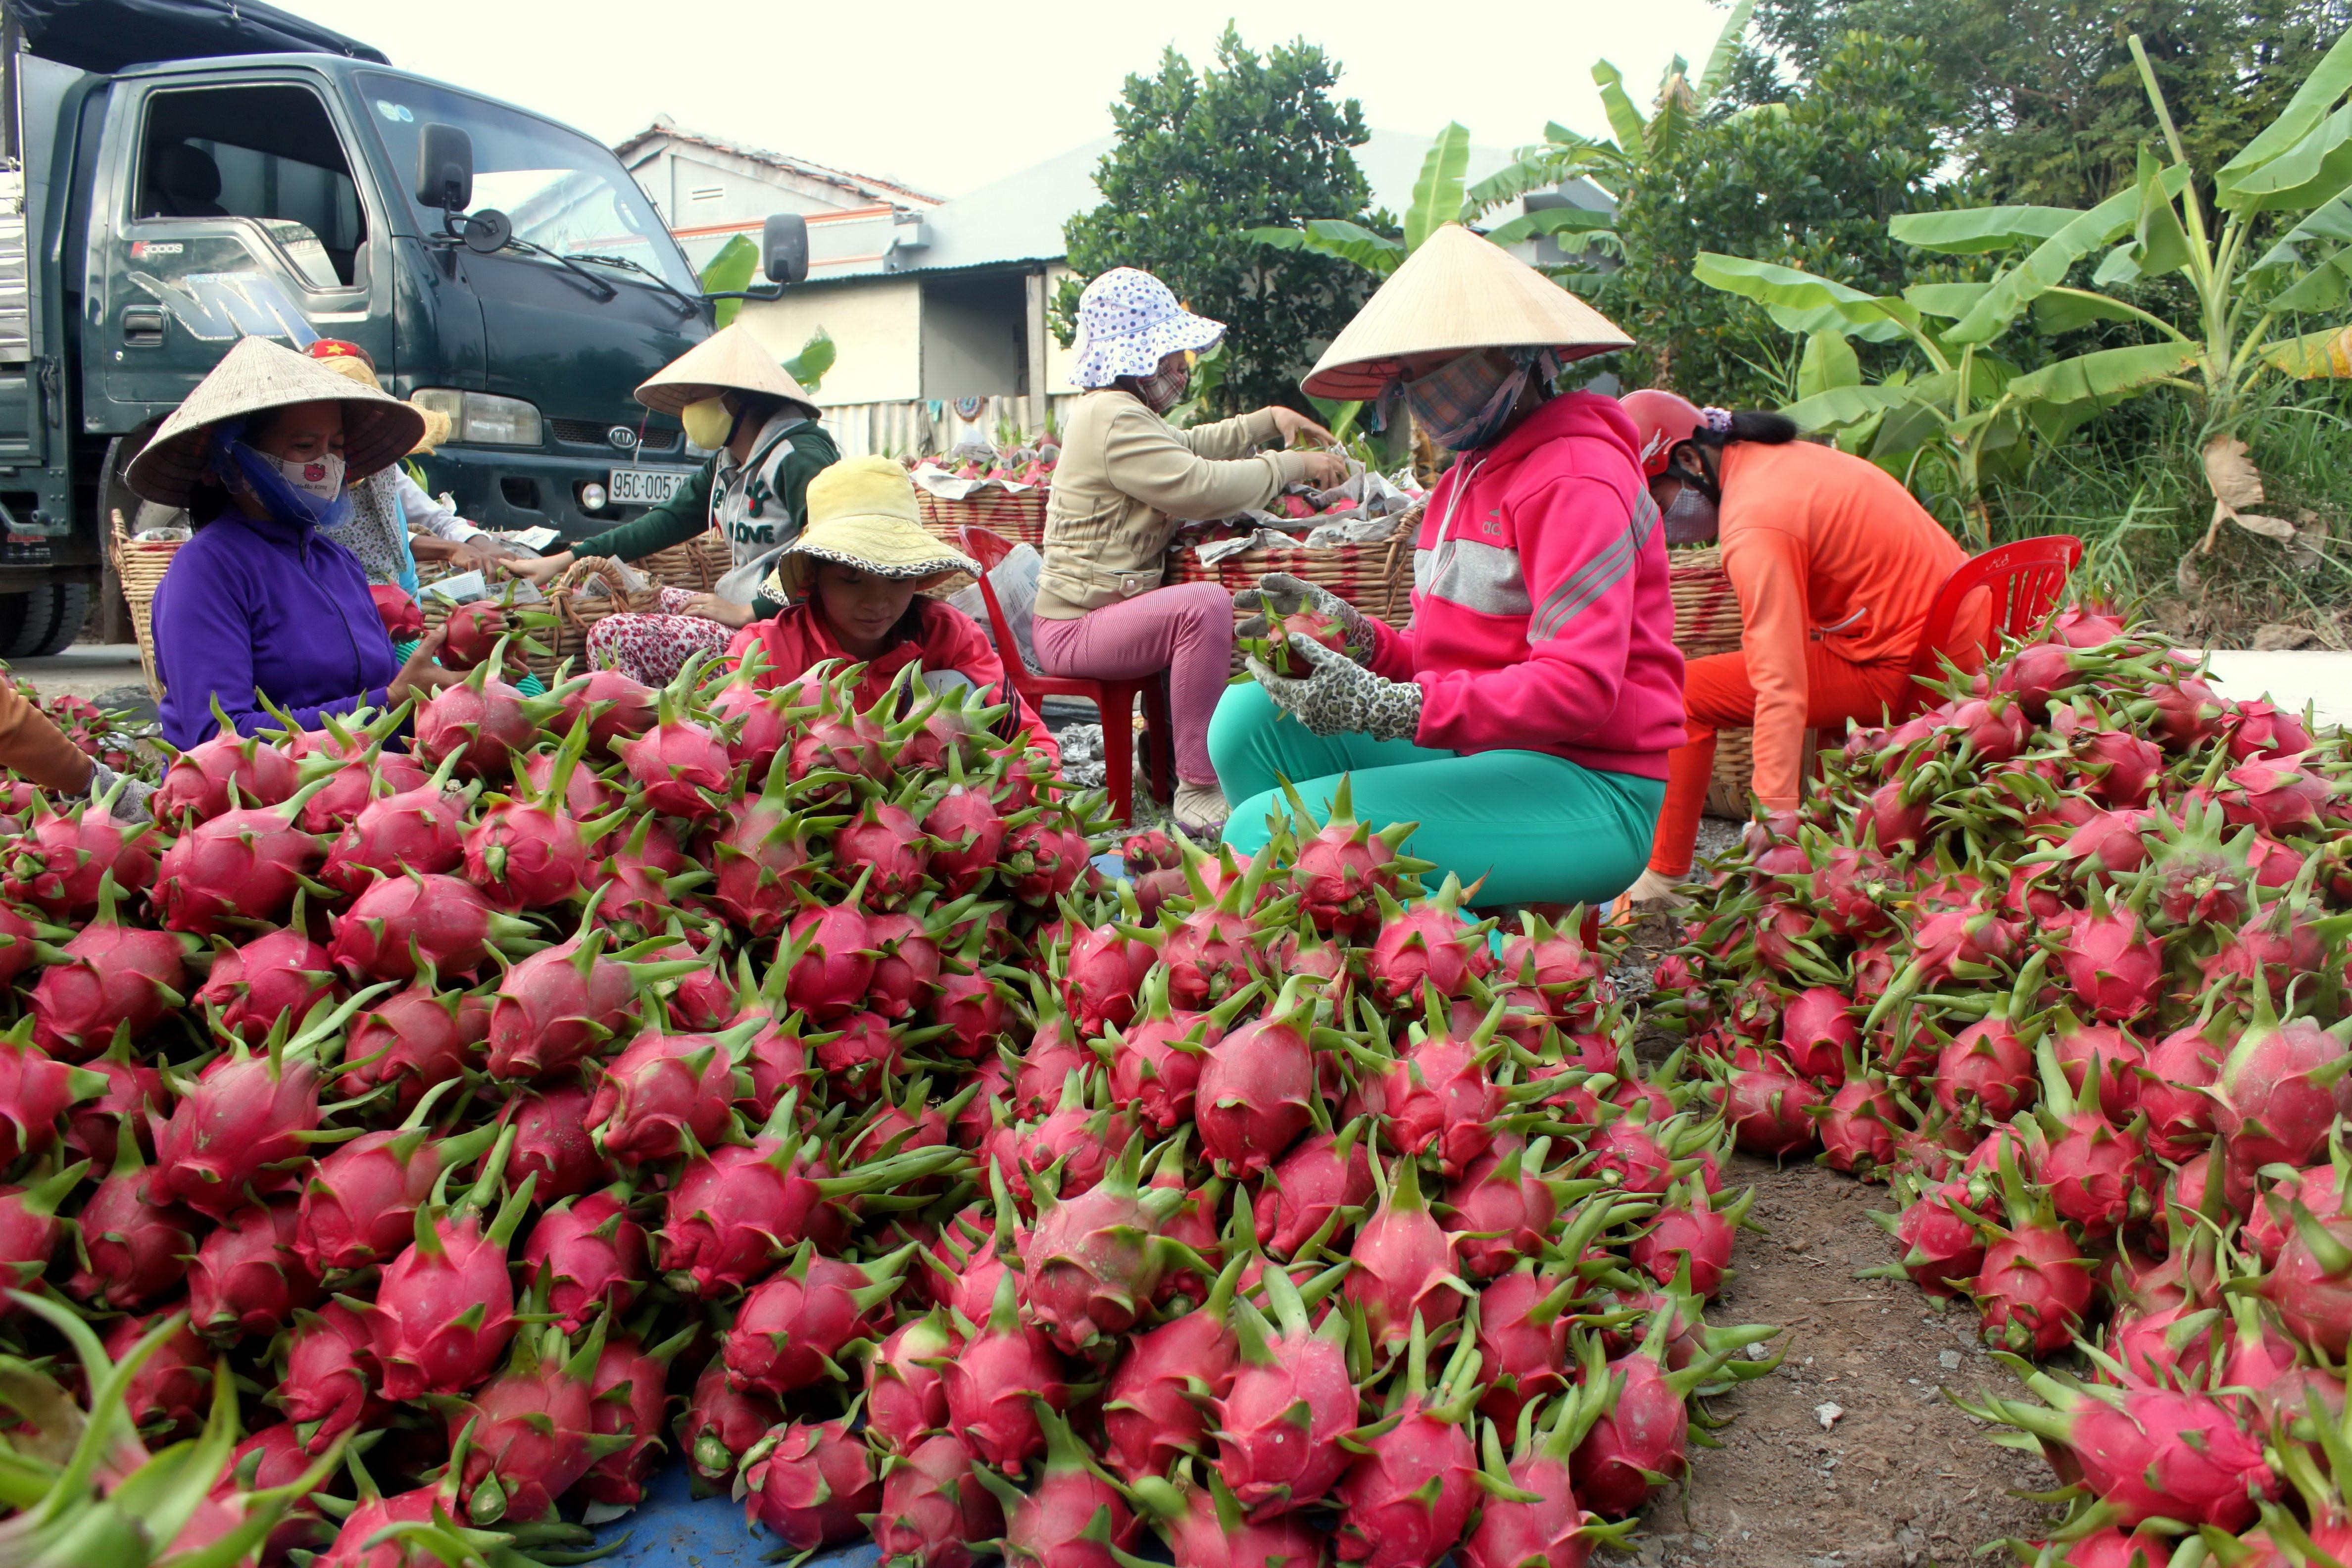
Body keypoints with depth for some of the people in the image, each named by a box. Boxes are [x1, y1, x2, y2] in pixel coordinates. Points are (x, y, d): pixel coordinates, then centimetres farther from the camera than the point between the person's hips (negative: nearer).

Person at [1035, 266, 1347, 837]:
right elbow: (1200, 484, -29)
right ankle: (1198, 791, -29)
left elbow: (1190, 445, 32)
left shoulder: (1116, 412, 18)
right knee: (1205, 605, -32)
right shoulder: (1114, 420, -18)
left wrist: (1269, 420, 19)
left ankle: (1168, 749, 24)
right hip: (1074, 628, -11)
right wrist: (1295, 466, -19)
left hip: (1102, 608, 11)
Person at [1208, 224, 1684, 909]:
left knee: (1262, 833, -22)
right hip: (1482, 757, 9)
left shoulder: (1572, 480, -12)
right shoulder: (1465, 477, 18)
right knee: (1250, 716, -4)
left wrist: (1386, 708, -29)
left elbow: (1579, 687, -22)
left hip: (1590, 789, -9)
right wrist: (1357, 637, -6)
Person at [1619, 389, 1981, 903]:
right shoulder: (1772, 456, 8)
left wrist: (1777, 815, -30)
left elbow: (1780, 686, -28)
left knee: (1686, 693, -11)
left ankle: (1662, 880, -5)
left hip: (1901, 668, -10)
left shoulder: (1755, 525, -21)